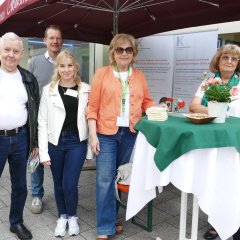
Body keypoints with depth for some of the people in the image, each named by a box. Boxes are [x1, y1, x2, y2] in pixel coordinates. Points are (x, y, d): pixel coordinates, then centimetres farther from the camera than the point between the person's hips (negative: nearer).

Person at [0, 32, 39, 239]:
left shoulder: (28, 79, 5)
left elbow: (35, 112, 8)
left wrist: (35, 142, 7)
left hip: (21, 139, 3)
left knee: (20, 185, 15)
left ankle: (17, 222, 35)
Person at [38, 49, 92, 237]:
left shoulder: (86, 90, -2)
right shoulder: (49, 90, -1)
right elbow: (42, 123, 0)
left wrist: (90, 149, 0)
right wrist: (43, 152, -3)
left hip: (77, 143, -1)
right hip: (55, 143, 1)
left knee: (69, 184, -3)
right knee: (59, 184, 14)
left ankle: (72, 217, 26)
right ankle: (62, 216, 38)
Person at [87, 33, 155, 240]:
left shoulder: (139, 75, 9)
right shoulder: (102, 73, -1)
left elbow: (146, 101, 15)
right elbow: (93, 106, -3)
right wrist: (93, 134, -9)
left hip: (130, 133, 4)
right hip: (106, 133, -3)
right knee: (105, 180, -2)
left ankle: (112, 217, 32)